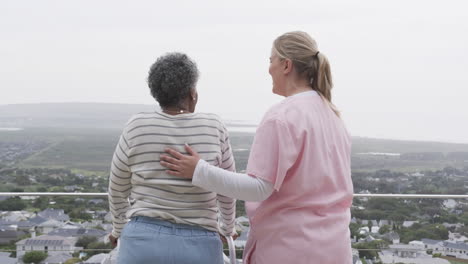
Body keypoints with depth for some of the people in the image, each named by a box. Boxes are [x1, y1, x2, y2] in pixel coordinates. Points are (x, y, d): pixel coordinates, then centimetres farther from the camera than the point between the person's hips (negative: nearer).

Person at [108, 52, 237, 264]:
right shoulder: (213, 128, -2)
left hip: (144, 243, 0)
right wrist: (227, 228, 29)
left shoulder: (137, 128, -3)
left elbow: (118, 189, 9)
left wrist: (119, 228, 28)